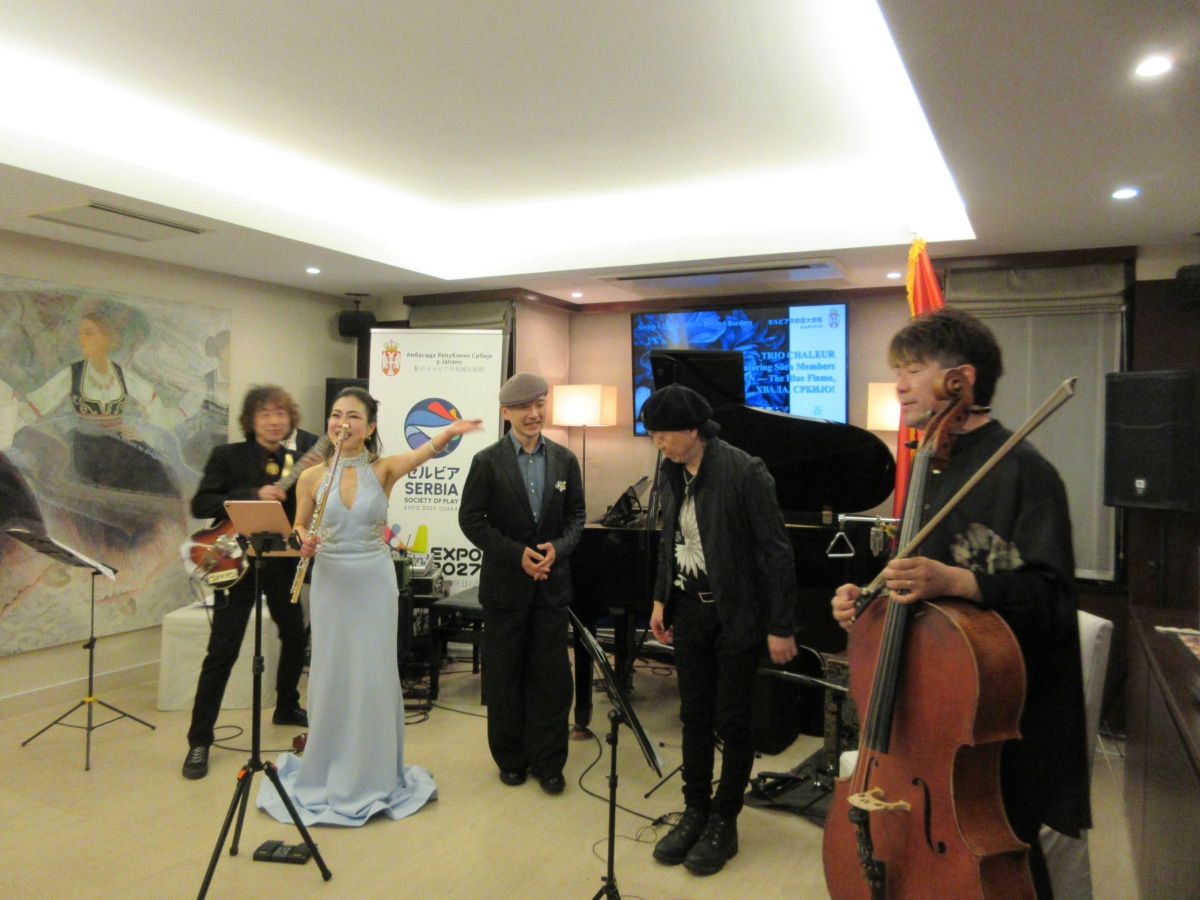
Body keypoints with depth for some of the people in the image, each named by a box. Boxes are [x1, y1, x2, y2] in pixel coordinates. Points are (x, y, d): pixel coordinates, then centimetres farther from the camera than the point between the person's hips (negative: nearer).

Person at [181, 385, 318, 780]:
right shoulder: (228, 456, -5)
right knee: (222, 650, -5)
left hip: (282, 562, 5)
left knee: (296, 636, 17)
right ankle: (199, 740, 6)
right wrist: (255, 495, -25)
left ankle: (287, 708, 40)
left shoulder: (302, 458, 4)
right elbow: (200, 505, -15)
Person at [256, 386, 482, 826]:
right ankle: (326, 771, 32)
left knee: (374, 677, 6)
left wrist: (449, 433, -48)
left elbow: (422, 452, -27)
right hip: (329, 582, 2)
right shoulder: (312, 477, -2)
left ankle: (374, 774, 26)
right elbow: (299, 528, 10)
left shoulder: (383, 469, -7)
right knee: (330, 675, 11)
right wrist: (304, 542, -14)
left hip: (374, 582, -1)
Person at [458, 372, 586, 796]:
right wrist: (517, 554, -15)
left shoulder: (564, 459, 3)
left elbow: (576, 515, 7)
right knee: (504, 676, 10)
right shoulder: (488, 462, -5)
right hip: (505, 583, -2)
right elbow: (470, 519, -7)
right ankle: (511, 758, 28)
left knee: (551, 676, 7)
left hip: (552, 582, 2)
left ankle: (548, 762, 22)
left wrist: (558, 547, -13)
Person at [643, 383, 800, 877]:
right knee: (694, 717, 14)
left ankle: (724, 823, 24)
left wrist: (782, 627, -14)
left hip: (736, 615, -6)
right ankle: (695, 812, 30)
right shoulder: (672, 473, 2)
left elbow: (776, 551, -16)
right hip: (690, 613, 6)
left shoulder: (744, 472, -18)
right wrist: (662, 599, 9)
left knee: (732, 722, 7)